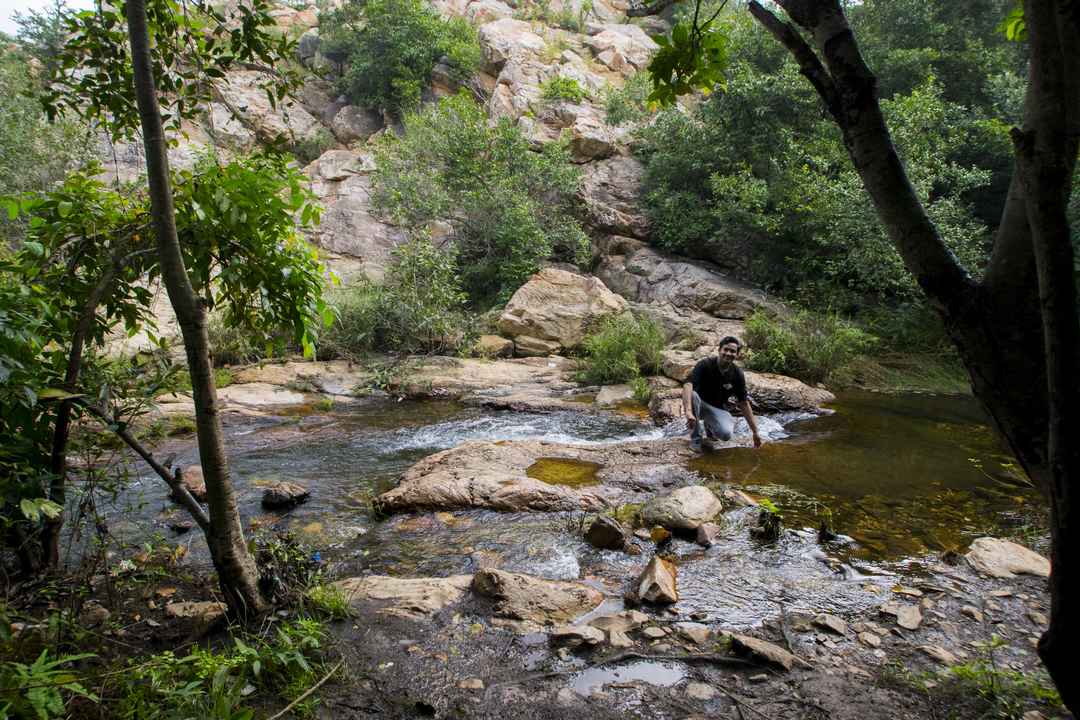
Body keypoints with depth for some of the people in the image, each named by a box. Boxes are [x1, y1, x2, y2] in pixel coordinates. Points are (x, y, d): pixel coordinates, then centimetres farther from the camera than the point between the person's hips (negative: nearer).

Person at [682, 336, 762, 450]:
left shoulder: (737, 374, -10)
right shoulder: (705, 364, -22)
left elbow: (744, 403, -3)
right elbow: (688, 385, -37)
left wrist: (755, 432, -5)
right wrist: (688, 411, -54)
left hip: (717, 408, 2)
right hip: (699, 403, -2)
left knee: (726, 434, -30)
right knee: (692, 395, -38)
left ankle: (709, 426, 9)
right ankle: (696, 437, -16)